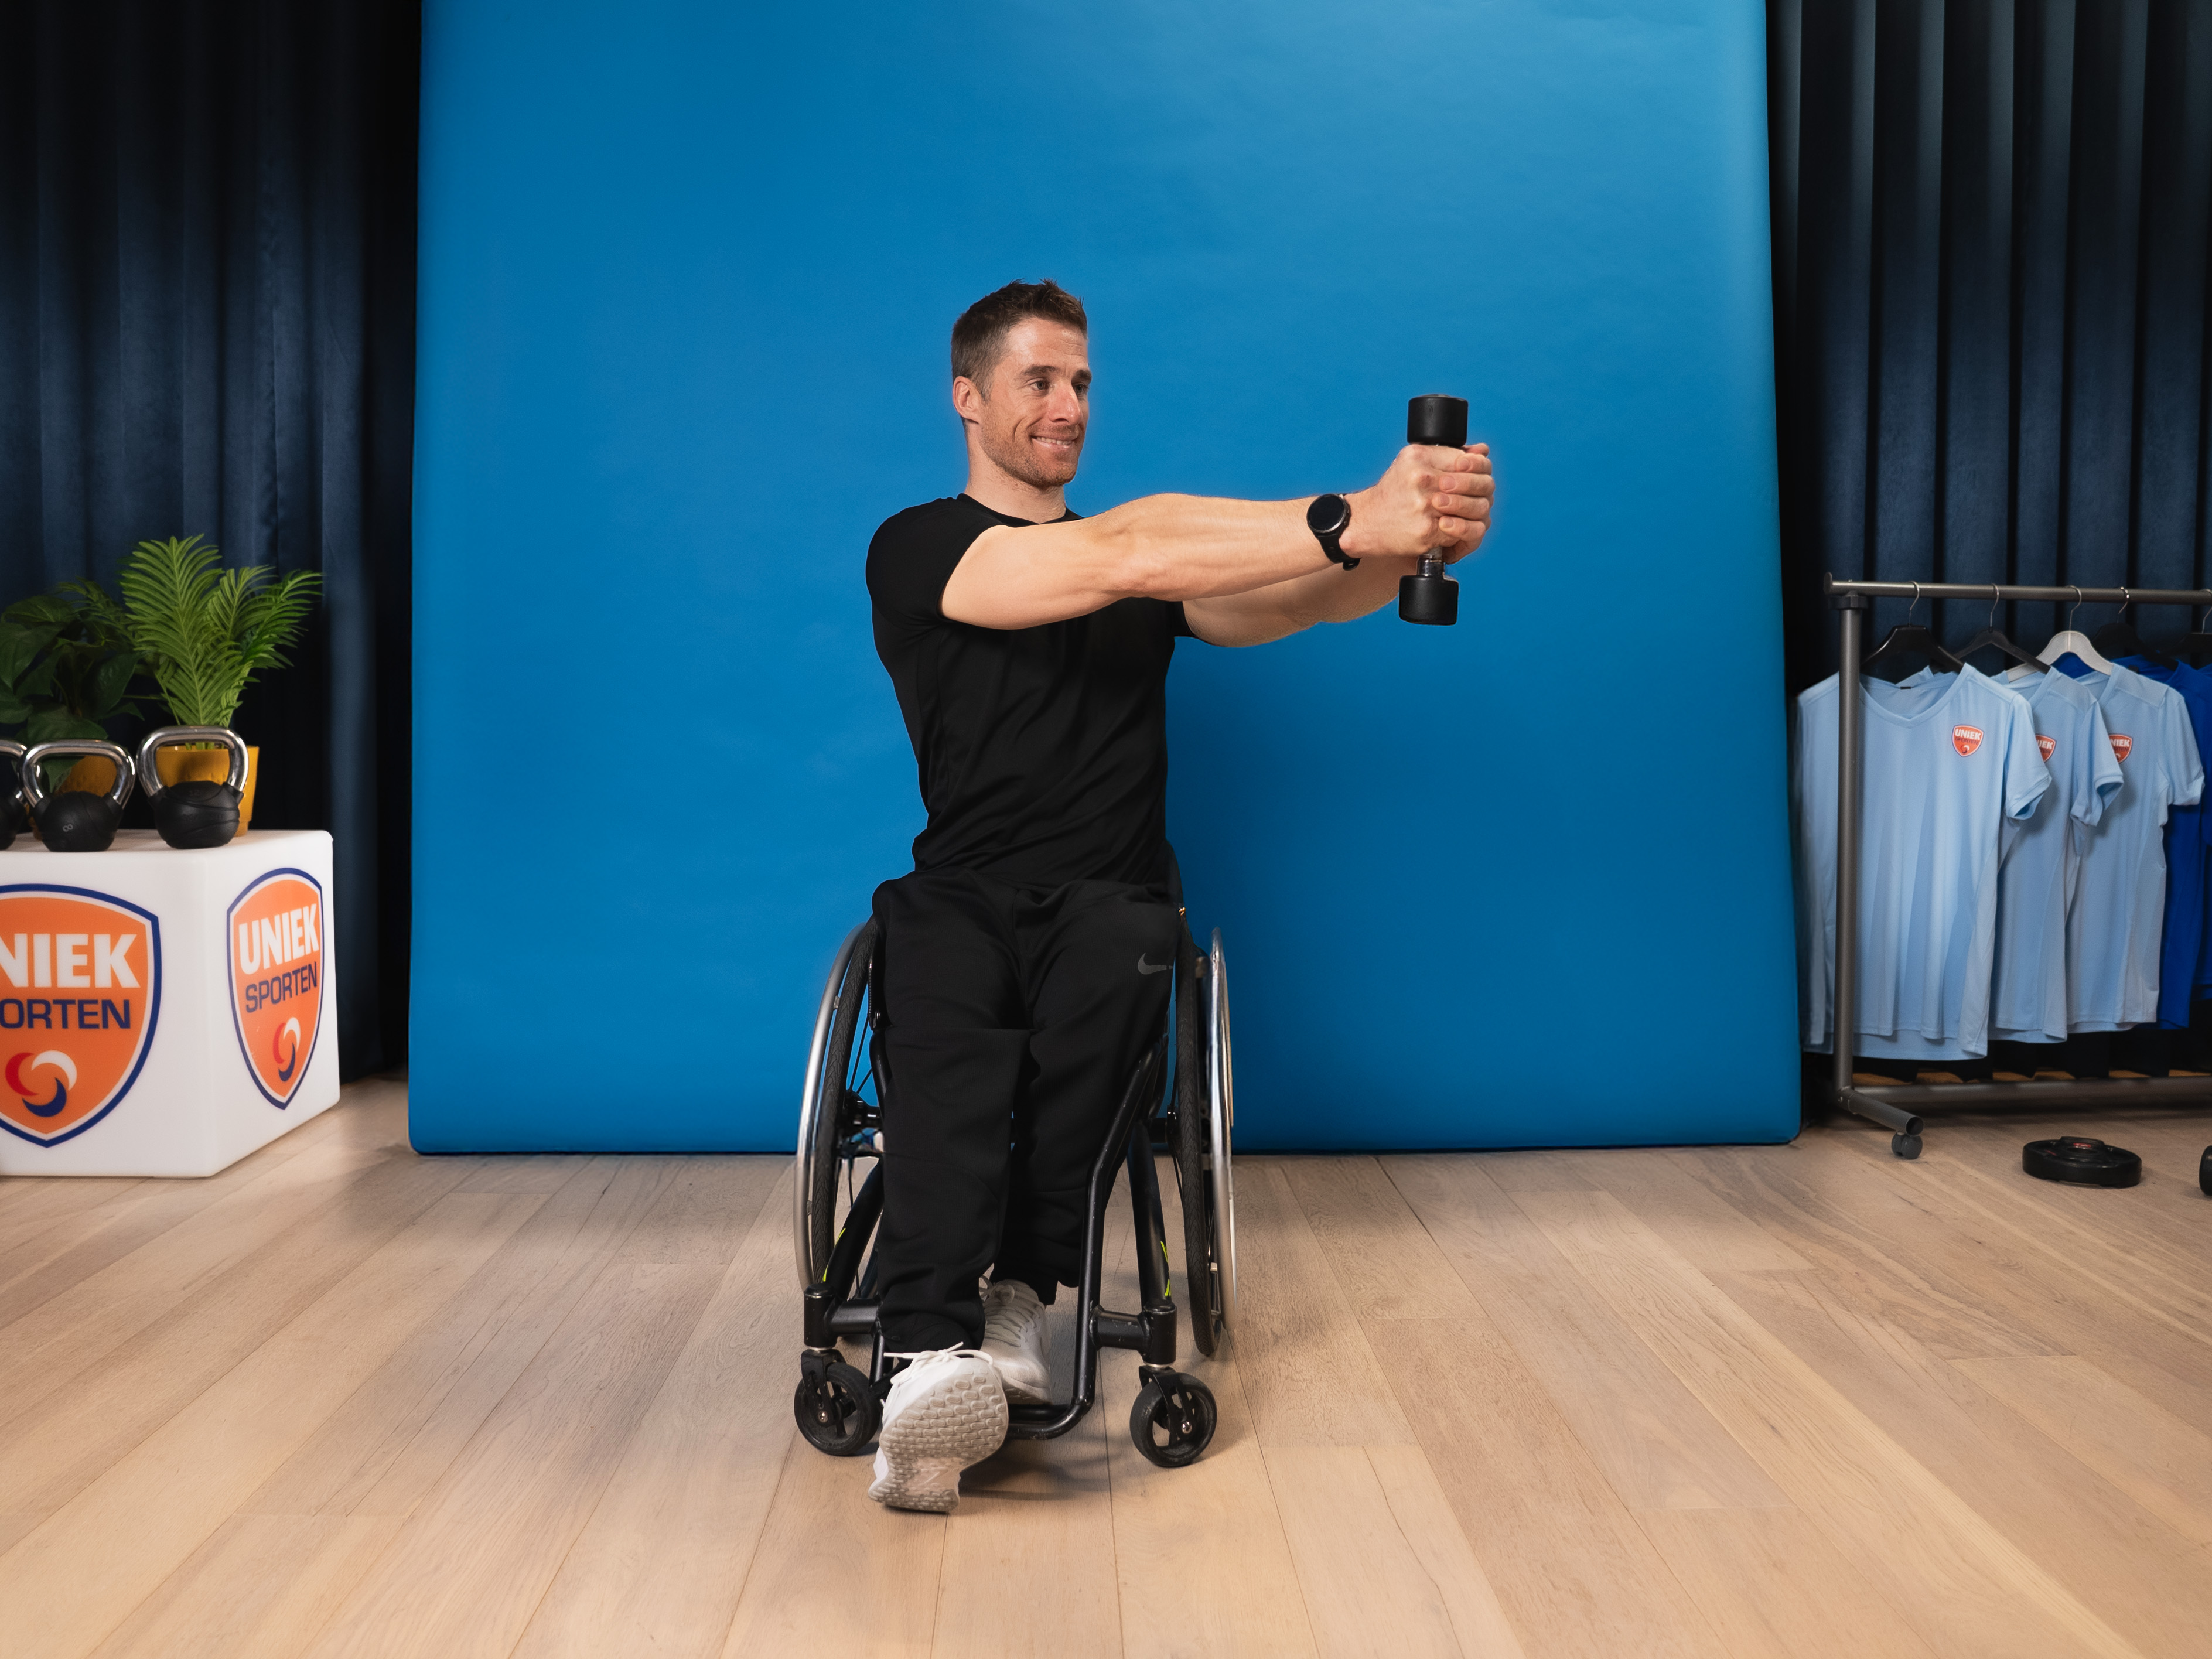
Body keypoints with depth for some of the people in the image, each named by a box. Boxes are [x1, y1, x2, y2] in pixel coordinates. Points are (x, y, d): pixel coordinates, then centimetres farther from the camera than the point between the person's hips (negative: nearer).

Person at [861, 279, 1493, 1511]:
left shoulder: (1156, 567, 18)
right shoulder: (917, 549, 3)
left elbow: (1306, 597, -2)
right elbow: (1119, 557, -16)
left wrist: (1412, 535, -26)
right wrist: (1349, 519, -26)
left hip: (1115, 897, 2)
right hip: (967, 892, -2)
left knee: (1116, 958, -34)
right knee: (943, 1031, -36)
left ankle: (1019, 1301, -35)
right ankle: (932, 1358, -49)